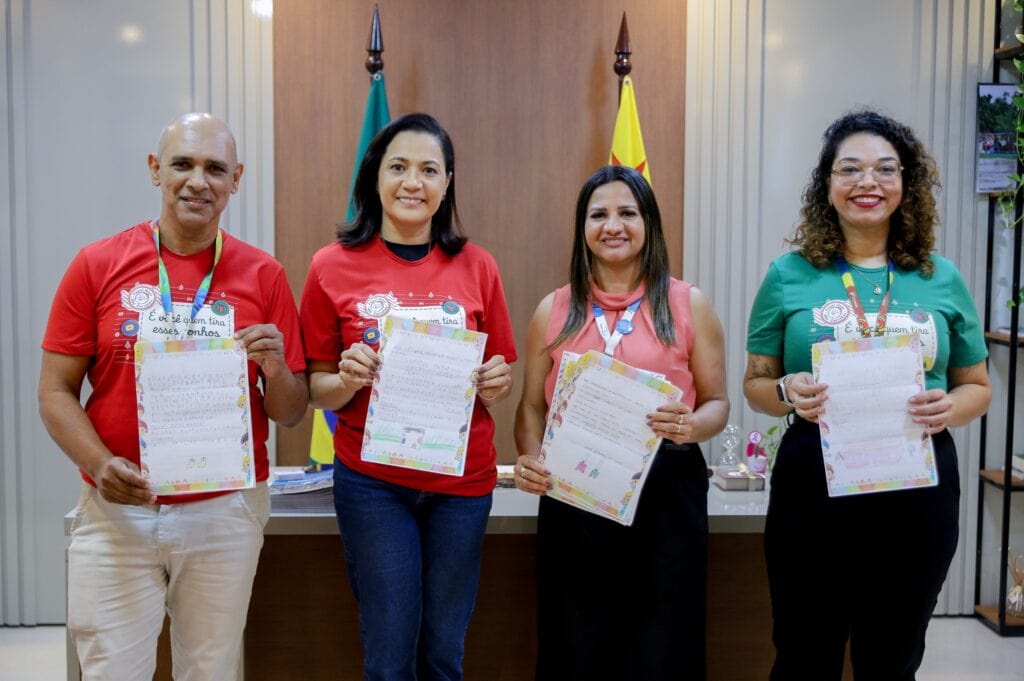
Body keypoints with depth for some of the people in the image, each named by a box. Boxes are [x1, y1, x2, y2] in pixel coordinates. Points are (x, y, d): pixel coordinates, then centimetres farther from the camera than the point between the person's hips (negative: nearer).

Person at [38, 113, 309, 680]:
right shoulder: (96, 266, -1)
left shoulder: (263, 276, 0)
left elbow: (290, 414, 4)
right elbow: (55, 393, 0)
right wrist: (101, 464, -17)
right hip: (115, 512, 0)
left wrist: (275, 369, -18)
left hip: (227, 512, 1)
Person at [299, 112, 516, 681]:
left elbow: (499, 386, 10)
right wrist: (349, 380, -17)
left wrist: (495, 383, -12)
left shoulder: (476, 267, 2)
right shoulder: (334, 267, -2)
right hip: (372, 483, -1)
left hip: (462, 482, 2)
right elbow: (318, 391, 4)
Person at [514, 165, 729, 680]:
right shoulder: (554, 310, 7)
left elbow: (717, 401, 5)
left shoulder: (688, 304, 2)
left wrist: (692, 426, -16)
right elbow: (532, 407, 11)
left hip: (666, 491, -1)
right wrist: (530, 460, -8)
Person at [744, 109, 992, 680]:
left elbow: (977, 386, 12)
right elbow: (755, 384, 6)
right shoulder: (790, 275, 0)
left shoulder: (941, 279, 4)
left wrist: (950, 408, -11)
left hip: (919, 490, 2)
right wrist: (788, 393, -16)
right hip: (813, 487, -1)